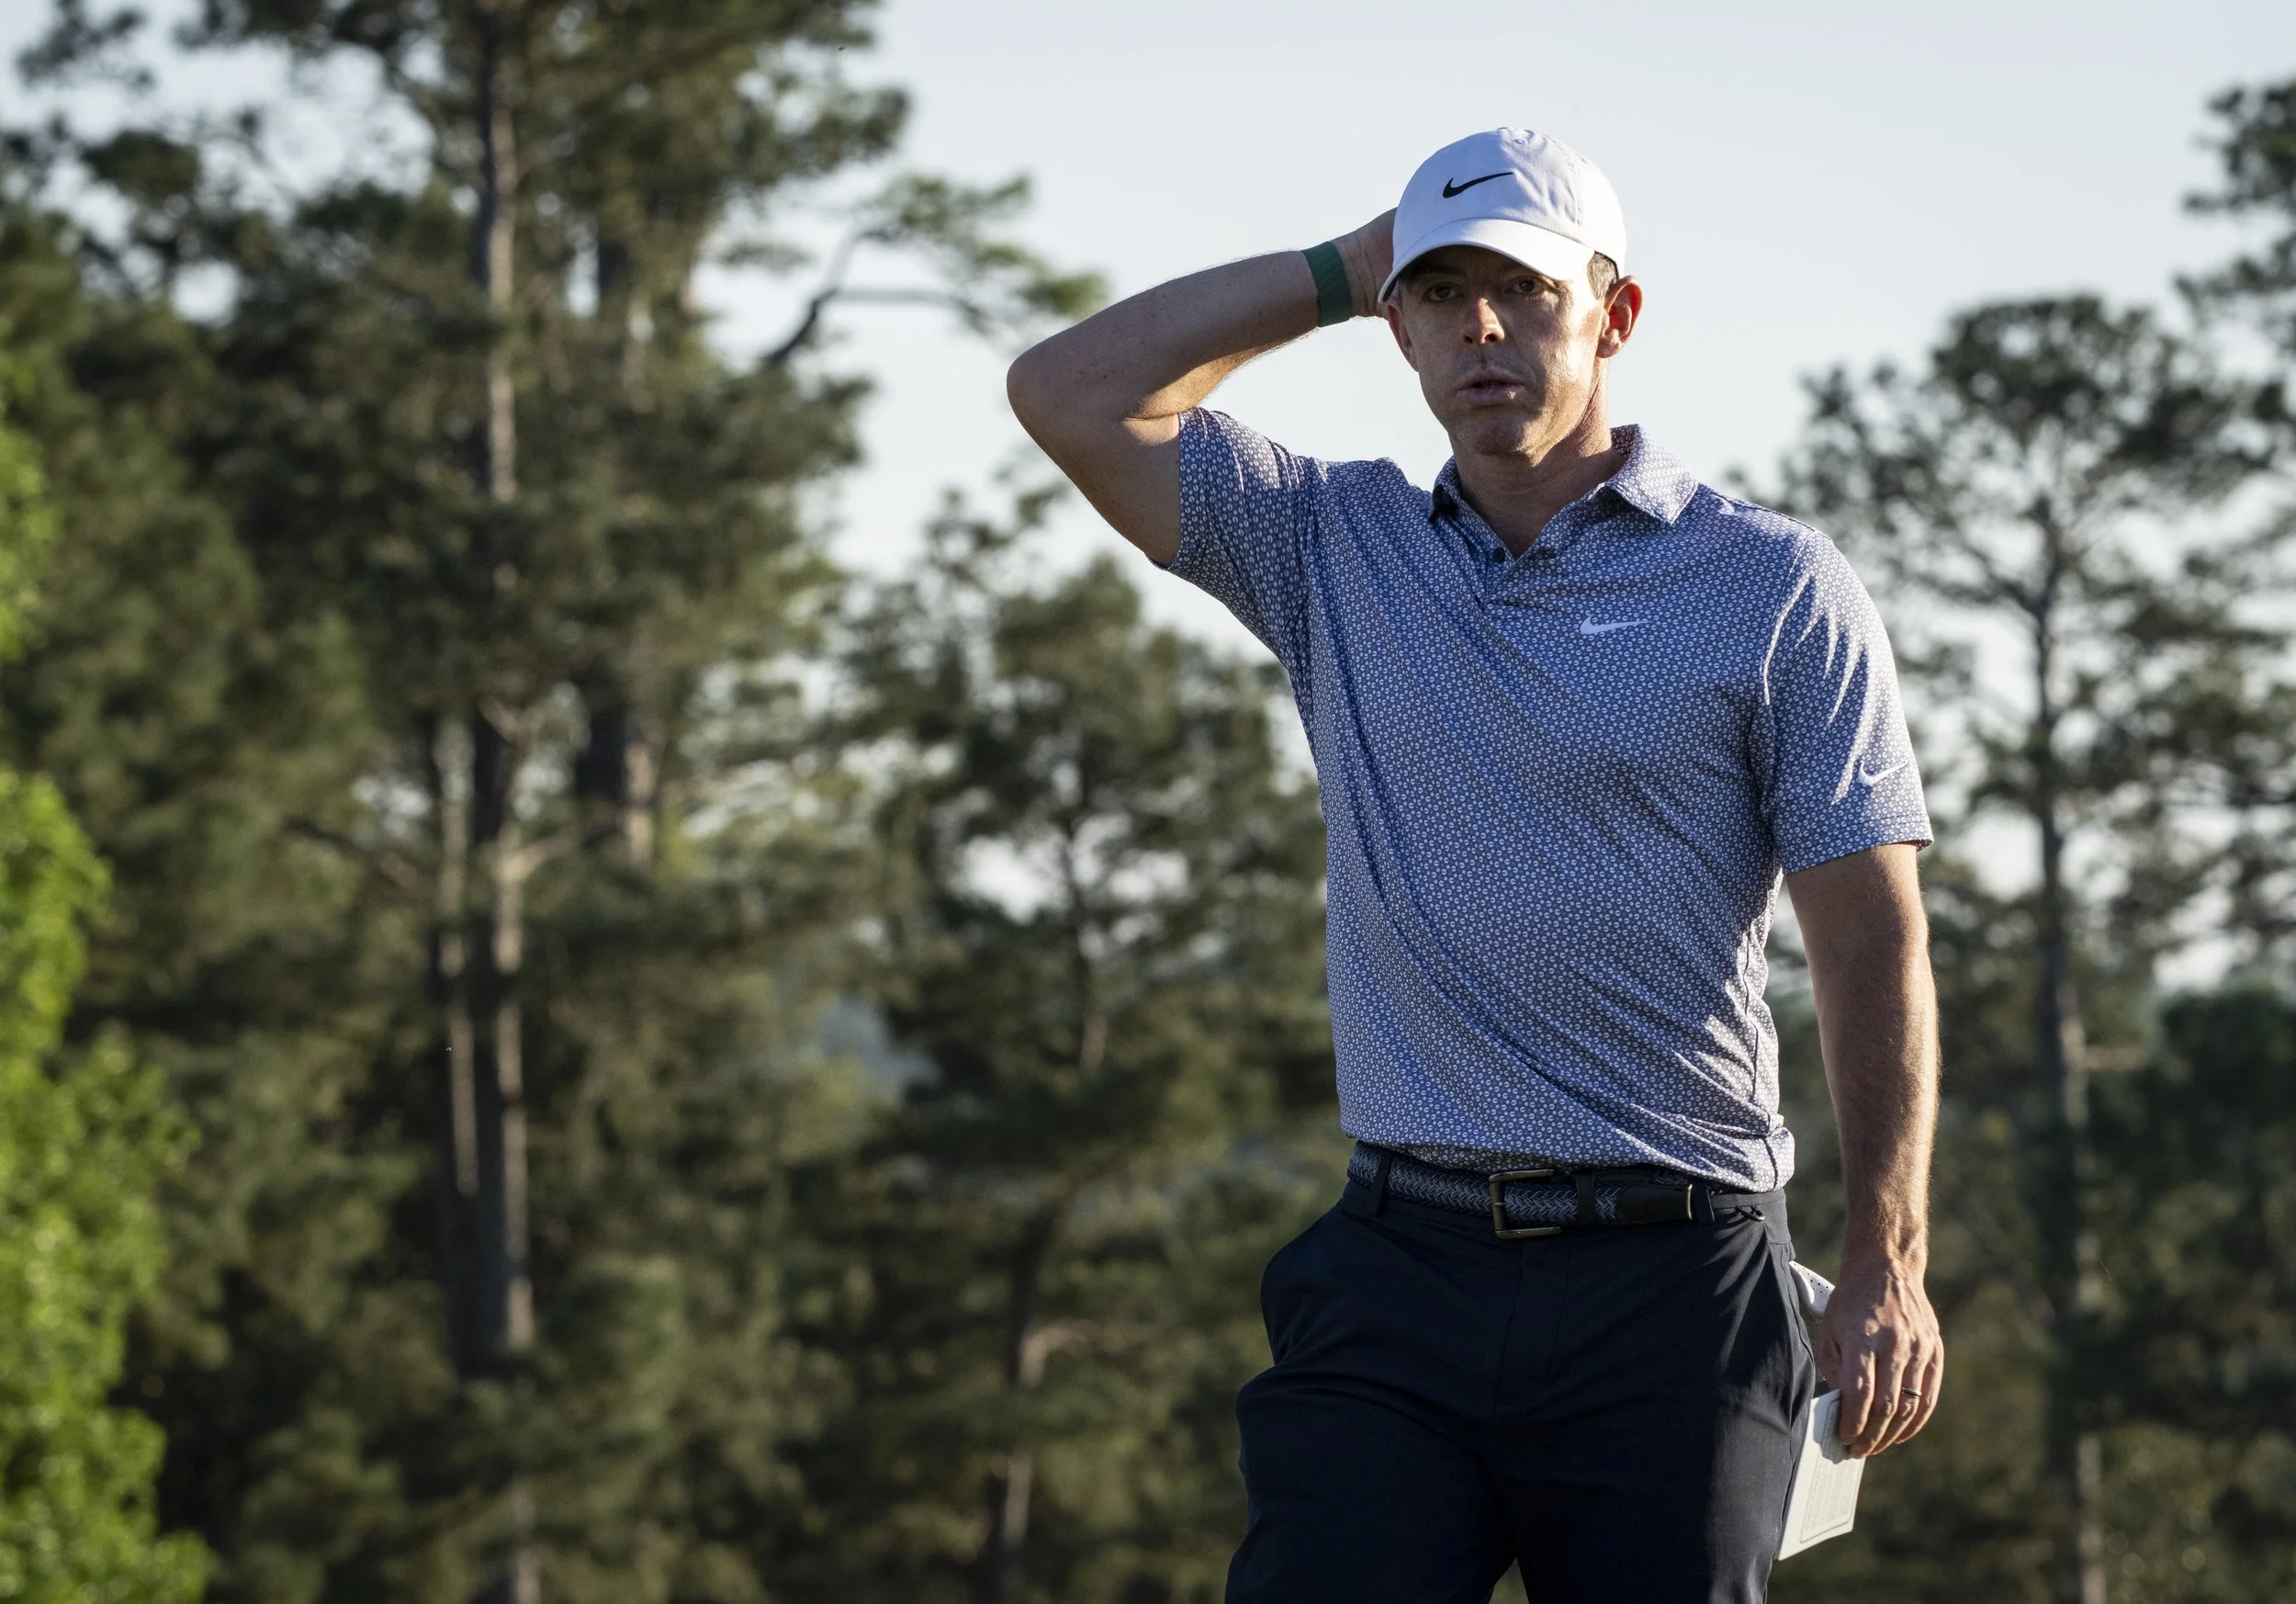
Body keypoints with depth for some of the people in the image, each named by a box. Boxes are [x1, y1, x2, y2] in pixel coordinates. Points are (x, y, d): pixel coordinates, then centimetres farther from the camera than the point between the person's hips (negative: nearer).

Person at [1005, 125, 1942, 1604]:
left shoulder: (1774, 588, 3)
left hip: (1668, 1290, -2)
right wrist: (1343, 272, 8)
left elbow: (1873, 942, 0)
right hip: (1398, 1273, 2)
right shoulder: (1338, 553, 13)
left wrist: (1889, 1263, -9)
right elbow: (1070, 393, 6)